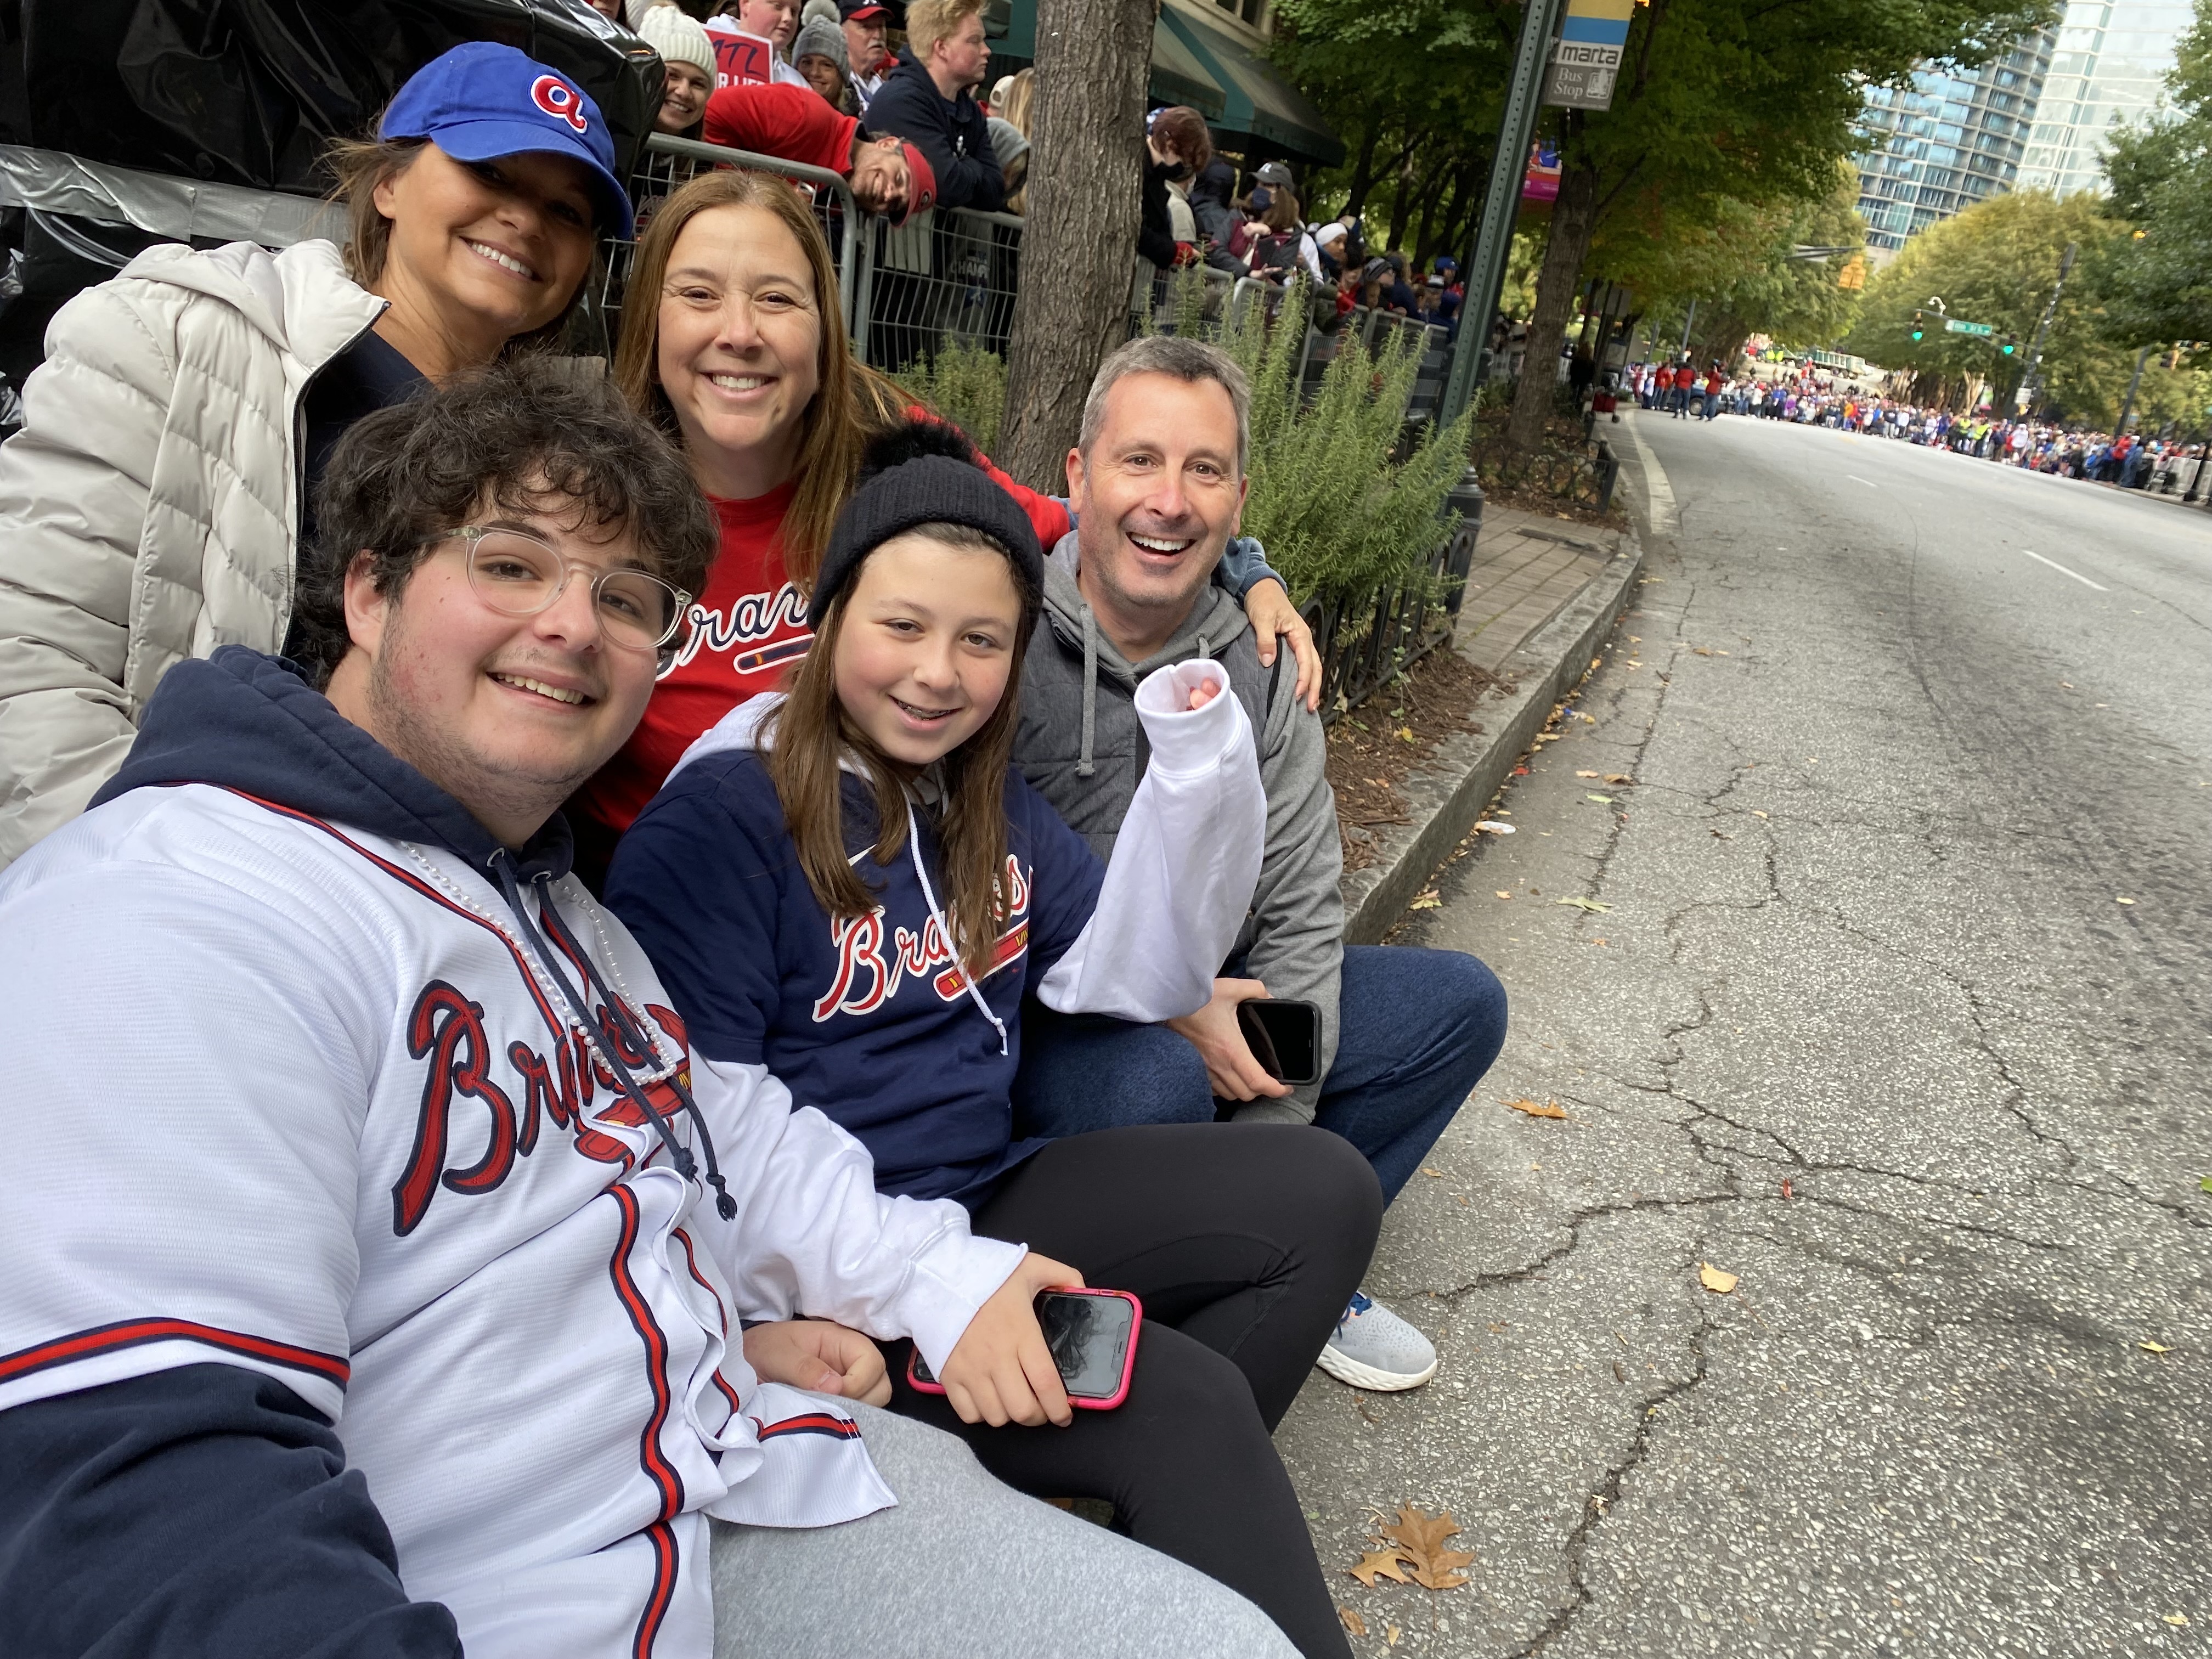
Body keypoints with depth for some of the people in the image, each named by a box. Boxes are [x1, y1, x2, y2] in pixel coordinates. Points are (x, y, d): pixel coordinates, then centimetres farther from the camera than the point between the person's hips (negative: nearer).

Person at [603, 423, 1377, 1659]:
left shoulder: (988, 797, 11)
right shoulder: (723, 817, -13)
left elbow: (1131, 975, 5)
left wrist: (1200, 780, -9)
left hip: (990, 1199, 8)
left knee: (1323, 1194, -2)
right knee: (1188, 1404, -22)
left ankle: (1156, 1512, -5)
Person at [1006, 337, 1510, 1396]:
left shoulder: (1256, 677, -1)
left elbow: (1300, 915, -3)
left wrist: (1260, 1152, -10)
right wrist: (1171, 1003, -21)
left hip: (1197, 1003, 6)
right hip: (1024, 1023, -6)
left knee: (1458, 1001, 4)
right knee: (1157, 1075, -37)